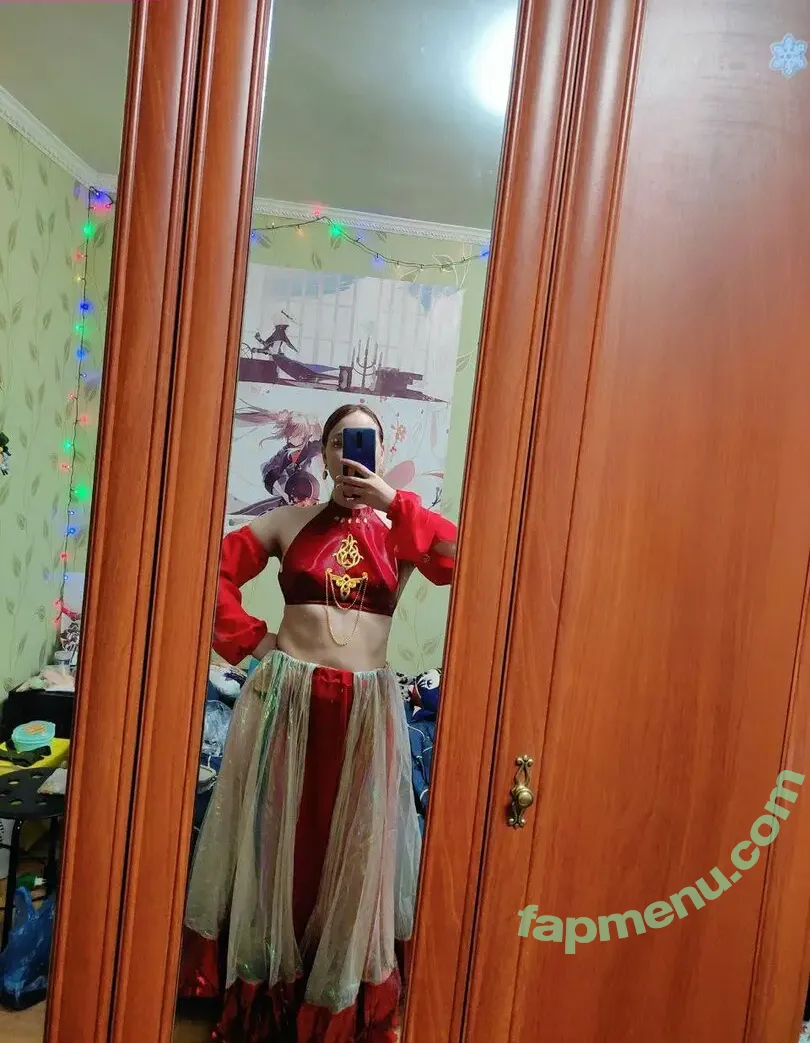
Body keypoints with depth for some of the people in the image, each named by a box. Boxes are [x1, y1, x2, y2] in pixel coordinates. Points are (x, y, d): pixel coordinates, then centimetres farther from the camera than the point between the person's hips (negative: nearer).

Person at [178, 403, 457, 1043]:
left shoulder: (400, 530, 3)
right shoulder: (290, 522, 4)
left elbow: (467, 559, -14)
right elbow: (214, 571, 4)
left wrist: (394, 502, -16)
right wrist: (250, 638, -3)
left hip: (366, 708, 0)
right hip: (286, 696, 0)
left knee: (352, 853, 9)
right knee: (275, 841, 12)